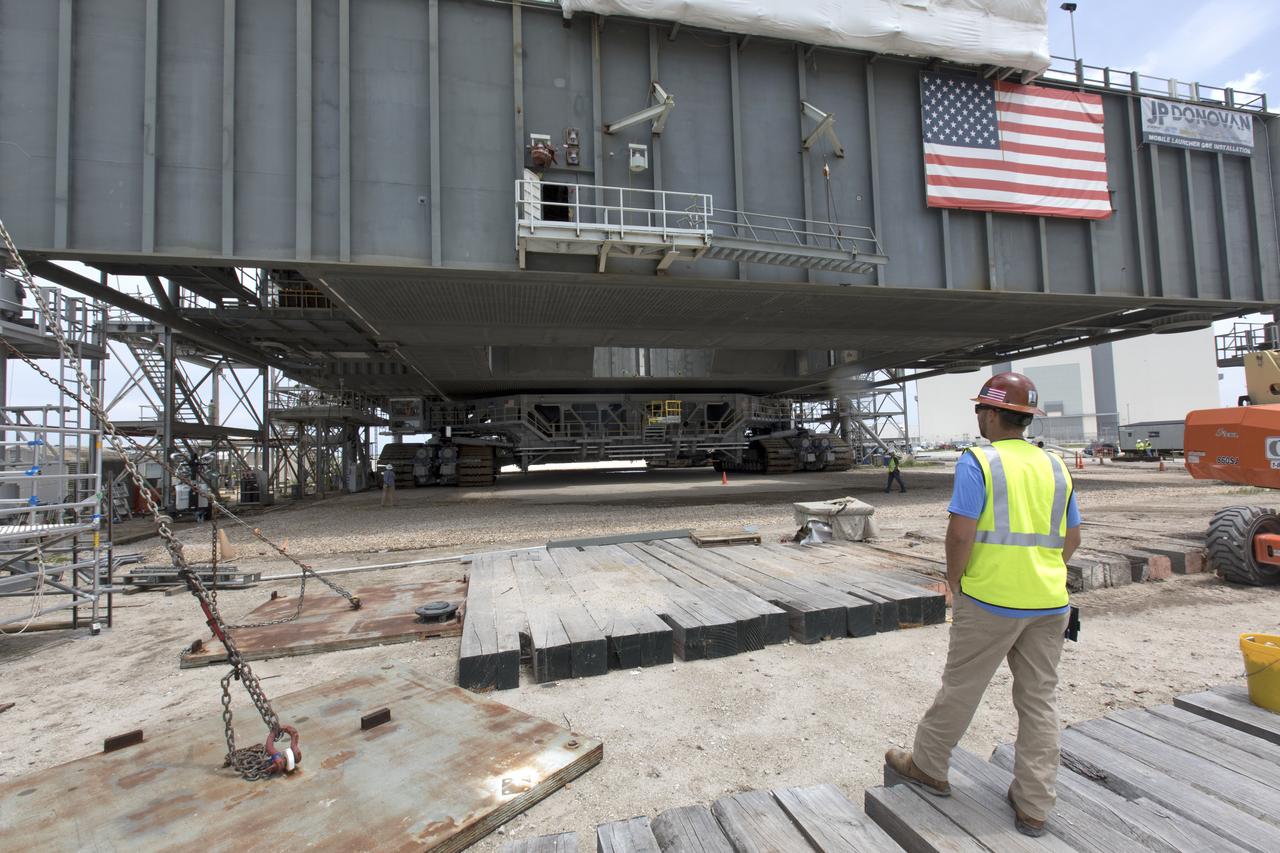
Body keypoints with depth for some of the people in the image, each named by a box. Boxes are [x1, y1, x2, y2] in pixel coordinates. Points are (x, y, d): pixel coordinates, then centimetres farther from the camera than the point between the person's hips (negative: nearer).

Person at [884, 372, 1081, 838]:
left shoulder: (978, 462, -14)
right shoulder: (1055, 465, 7)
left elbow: (961, 533, -18)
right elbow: (1072, 538, 13)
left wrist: (955, 582, -4)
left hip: (990, 602, -6)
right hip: (1049, 603, 6)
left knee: (960, 689, 9)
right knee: (1040, 700, 14)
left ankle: (927, 766, 28)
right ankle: (1033, 805, 24)